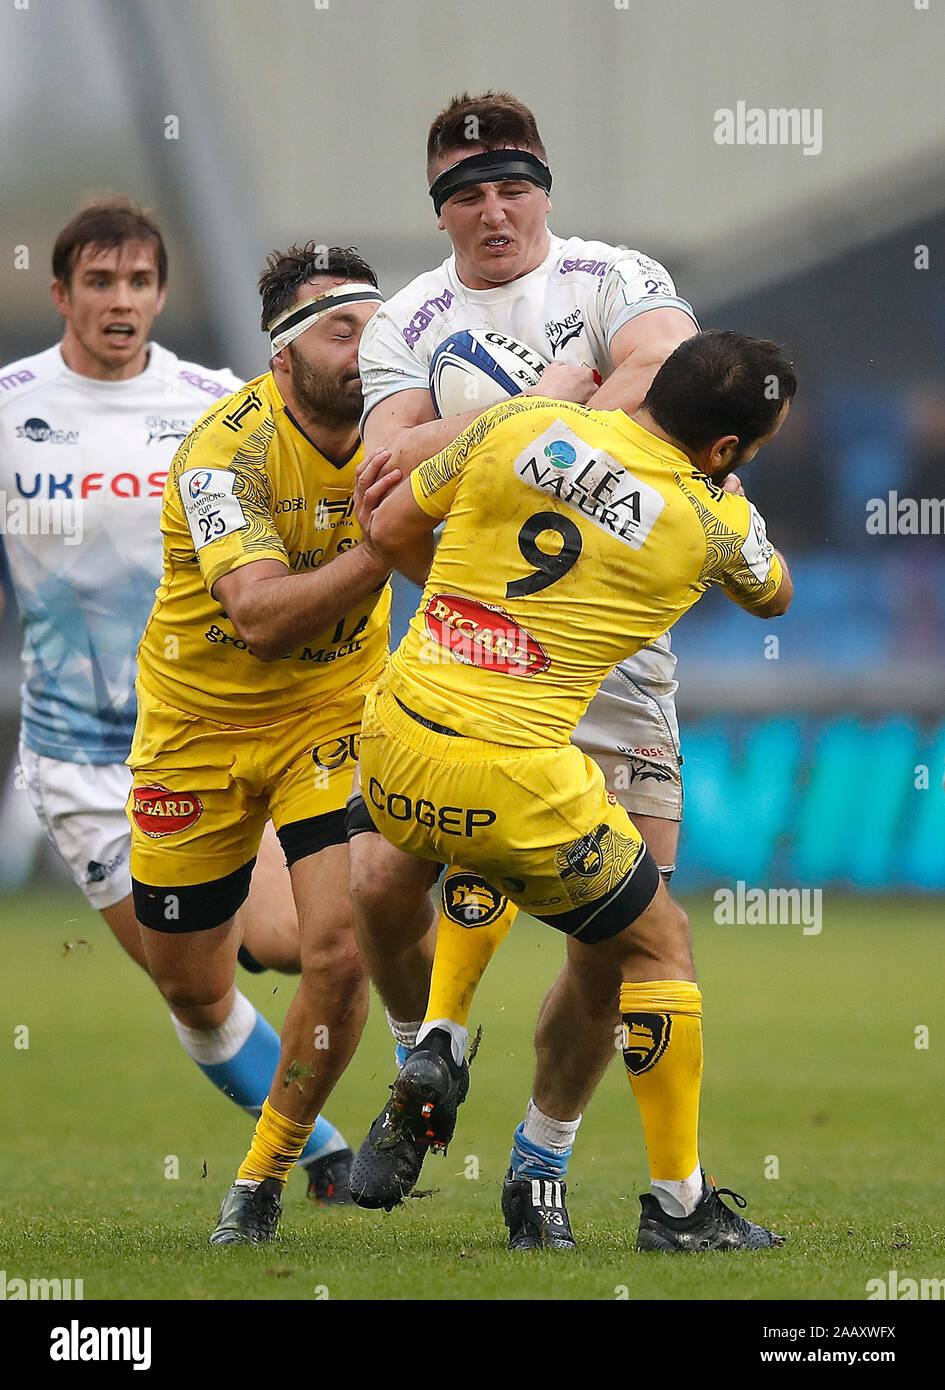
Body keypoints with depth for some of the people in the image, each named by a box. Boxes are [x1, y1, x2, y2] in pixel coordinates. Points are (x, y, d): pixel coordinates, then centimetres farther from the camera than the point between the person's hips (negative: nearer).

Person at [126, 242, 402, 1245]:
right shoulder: (228, 449, -26)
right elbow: (261, 616, -37)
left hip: (333, 714, 2)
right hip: (201, 727, -2)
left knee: (341, 952, -19)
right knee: (190, 991, 9)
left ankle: (264, 1179, 3)